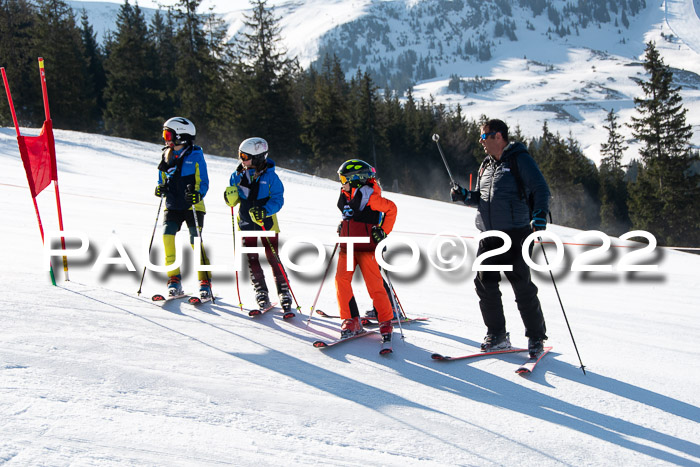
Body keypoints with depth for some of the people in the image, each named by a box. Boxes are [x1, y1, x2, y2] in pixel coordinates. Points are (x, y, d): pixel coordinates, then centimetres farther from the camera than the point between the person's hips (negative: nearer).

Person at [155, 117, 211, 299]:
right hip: (173, 206, 4)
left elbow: (203, 182, -3)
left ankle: (205, 283, 3)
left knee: (196, 242, -9)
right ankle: (174, 280, -10)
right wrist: (161, 188, -4)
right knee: (167, 234, -17)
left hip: (193, 207, -4)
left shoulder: (195, 155, -3)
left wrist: (197, 195, -23)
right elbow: (163, 180, 19)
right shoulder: (167, 156, 11)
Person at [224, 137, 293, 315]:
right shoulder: (238, 175, 2)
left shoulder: (270, 176, -9)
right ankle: (261, 293, 15)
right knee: (251, 260, 3)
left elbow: (278, 199, -11)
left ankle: (284, 293, 7)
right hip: (246, 223, 4)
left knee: (273, 259, -3)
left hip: (267, 223, -3)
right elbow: (233, 201, 8)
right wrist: (231, 197, -15)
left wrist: (264, 211, -27)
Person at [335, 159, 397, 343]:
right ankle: (351, 321, 3)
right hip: (347, 246, 7)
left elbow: (391, 208, -11)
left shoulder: (367, 195, -13)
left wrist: (383, 232, -10)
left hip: (366, 247, -7)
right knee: (341, 280, -6)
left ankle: (386, 322, 9)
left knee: (374, 284, -5)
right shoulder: (346, 195, 12)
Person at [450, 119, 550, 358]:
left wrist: (540, 214, -25)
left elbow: (541, 189, -9)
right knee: (484, 282, 3)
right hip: (489, 237, 7)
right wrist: (465, 196, 5)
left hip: (516, 234, -7)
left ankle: (536, 338, 11)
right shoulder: (487, 165, 17)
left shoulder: (520, 160, -4)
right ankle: (497, 335, 17)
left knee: (523, 287, -4)